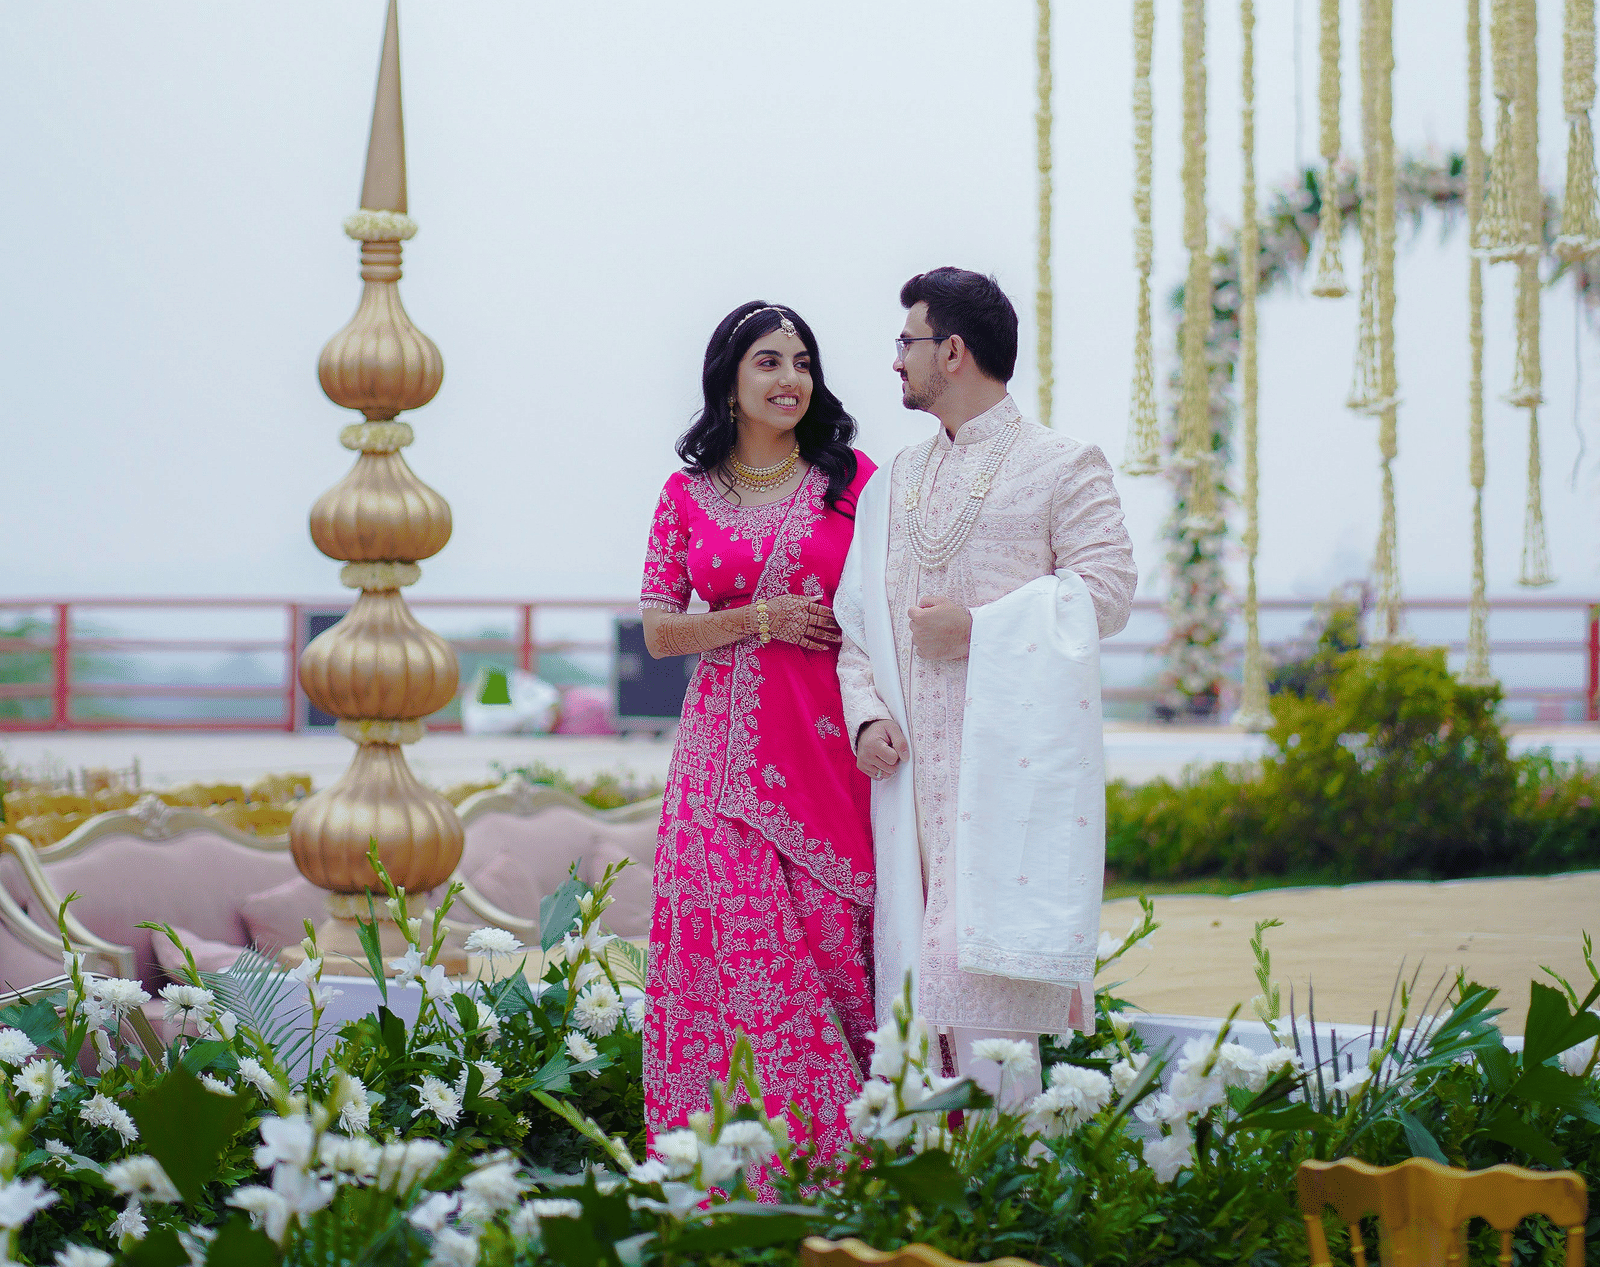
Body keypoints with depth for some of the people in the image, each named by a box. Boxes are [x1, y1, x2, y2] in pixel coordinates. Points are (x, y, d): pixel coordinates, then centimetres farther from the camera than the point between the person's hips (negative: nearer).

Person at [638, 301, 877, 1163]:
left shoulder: (852, 479, 6)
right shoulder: (688, 494, 10)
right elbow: (658, 630, 7)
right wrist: (760, 620, -7)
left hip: (830, 744, -1)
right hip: (729, 751, 1)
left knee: (834, 943, -5)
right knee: (740, 951, -5)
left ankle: (836, 1150, 3)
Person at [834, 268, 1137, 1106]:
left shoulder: (1062, 466, 2)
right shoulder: (892, 485, 20)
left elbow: (1107, 589, -8)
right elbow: (856, 620, 18)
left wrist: (980, 626, -13)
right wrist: (866, 715, 1)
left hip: (1013, 754, -6)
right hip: (915, 759, 6)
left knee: (984, 964, -14)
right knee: (922, 967, 0)